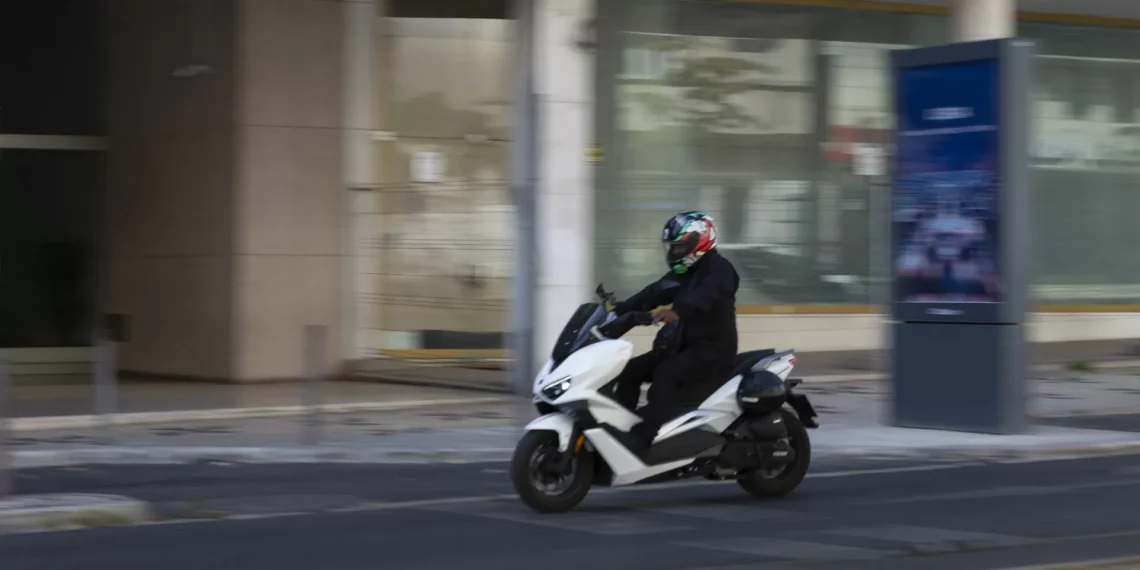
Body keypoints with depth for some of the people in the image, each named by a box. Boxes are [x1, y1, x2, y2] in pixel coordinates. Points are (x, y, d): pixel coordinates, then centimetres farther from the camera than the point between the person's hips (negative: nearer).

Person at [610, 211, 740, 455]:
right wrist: (618, 310, -7)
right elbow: (653, 293, 8)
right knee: (629, 371, -2)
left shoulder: (719, 269, -11)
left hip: (713, 349, -9)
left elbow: (706, 295, -32)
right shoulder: (682, 273, 18)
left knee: (666, 374, -33)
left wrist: (677, 311, -51)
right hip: (683, 346, 9)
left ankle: (643, 435, -38)